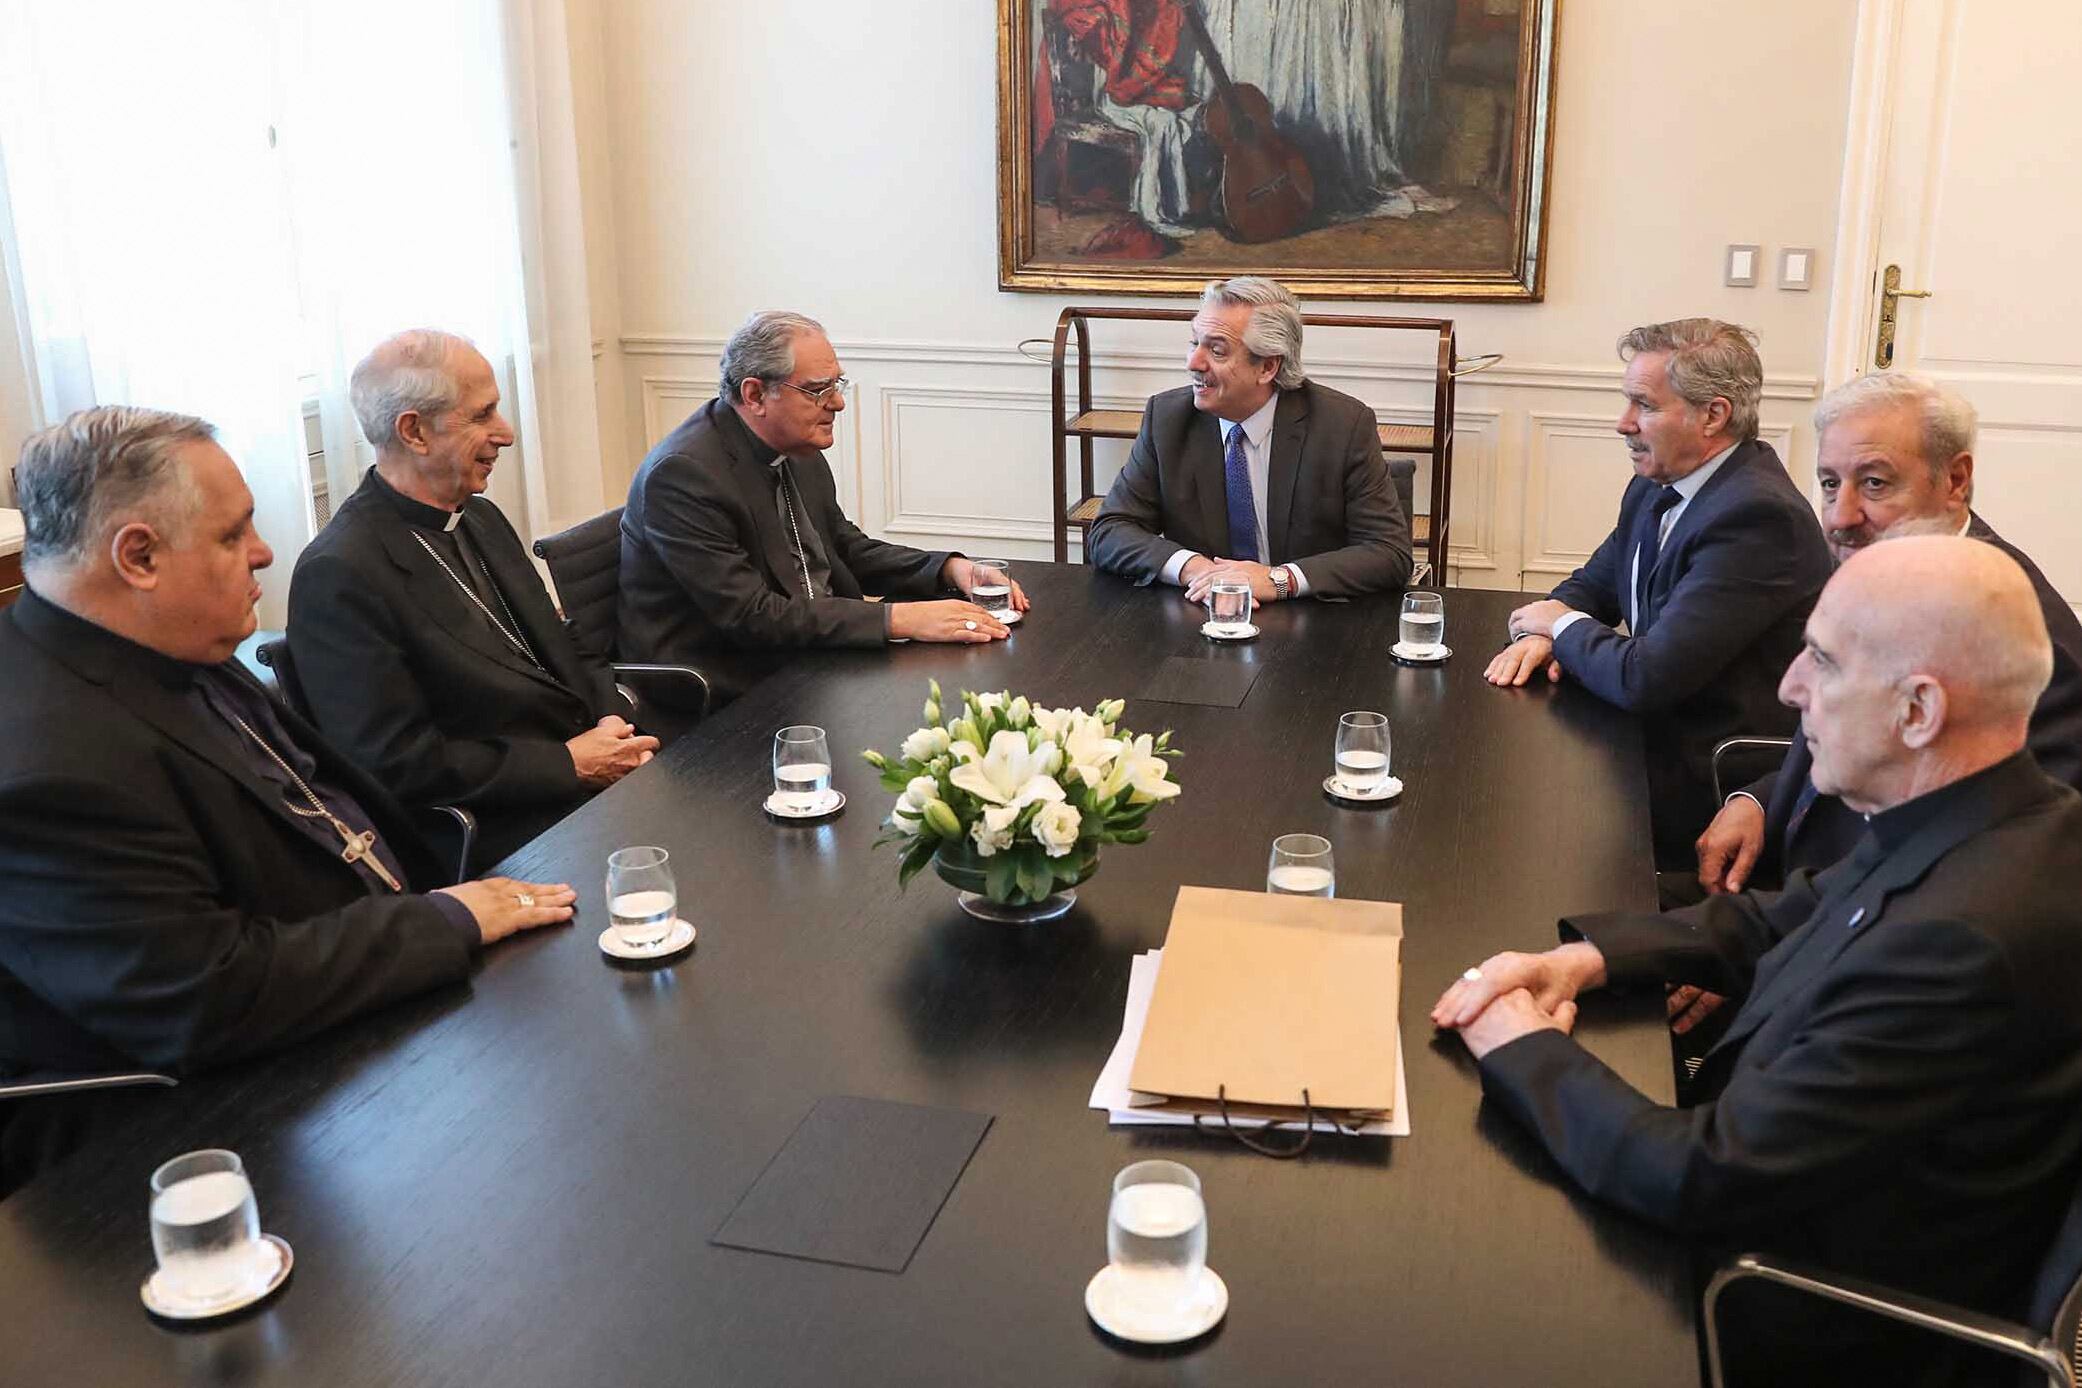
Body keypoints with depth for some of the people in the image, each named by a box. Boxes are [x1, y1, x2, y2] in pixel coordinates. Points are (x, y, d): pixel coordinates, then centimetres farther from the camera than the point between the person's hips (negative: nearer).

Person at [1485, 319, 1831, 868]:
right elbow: (1593, 585, 18)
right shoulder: (1657, 485, 6)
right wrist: (1540, 632, -7)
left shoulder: (1760, 517, -24)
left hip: (1703, 785, -8)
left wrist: (1563, 625, -9)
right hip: (1649, 734, 8)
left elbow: (1645, 677, -29)